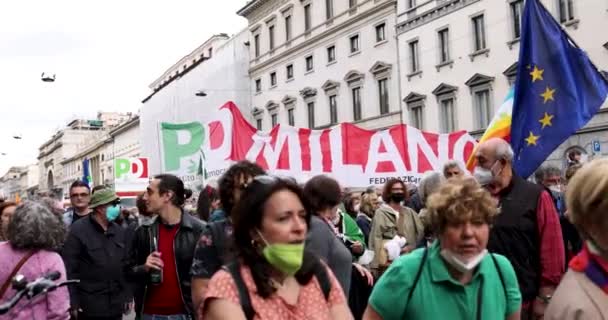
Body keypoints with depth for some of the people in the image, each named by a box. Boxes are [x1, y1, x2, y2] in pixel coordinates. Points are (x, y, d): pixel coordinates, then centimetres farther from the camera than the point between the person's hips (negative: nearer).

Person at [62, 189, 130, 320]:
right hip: (89, 306, -5)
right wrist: (73, 303, -14)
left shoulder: (119, 231, 9)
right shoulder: (78, 230, -9)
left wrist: (127, 296, 10)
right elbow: (69, 269, -12)